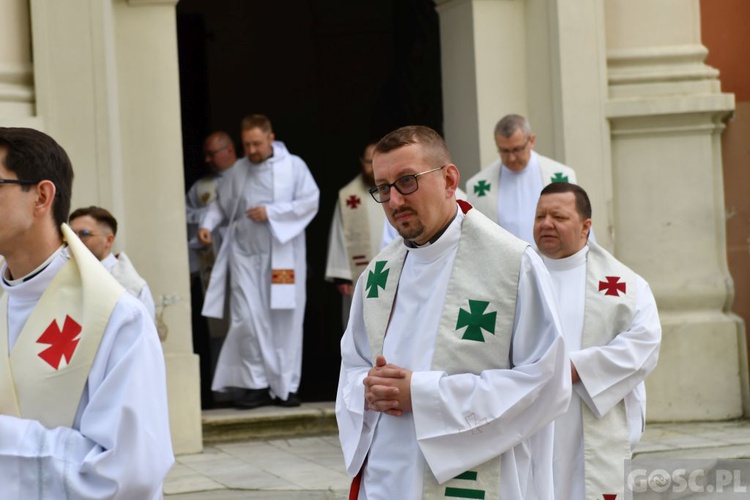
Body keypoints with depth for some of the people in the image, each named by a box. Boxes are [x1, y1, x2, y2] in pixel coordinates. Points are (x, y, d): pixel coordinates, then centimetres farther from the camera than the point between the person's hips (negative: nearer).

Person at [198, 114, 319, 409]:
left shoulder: (293, 166, 1)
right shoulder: (238, 171, 9)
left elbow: (310, 201, -7)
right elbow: (221, 203, 19)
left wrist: (271, 212, -13)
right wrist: (208, 224, 0)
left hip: (283, 256, -2)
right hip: (246, 255, 2)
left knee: (285, 321, 1)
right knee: (248, 320, -5)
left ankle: (286, 386, 9)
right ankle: (257, 384, 1)